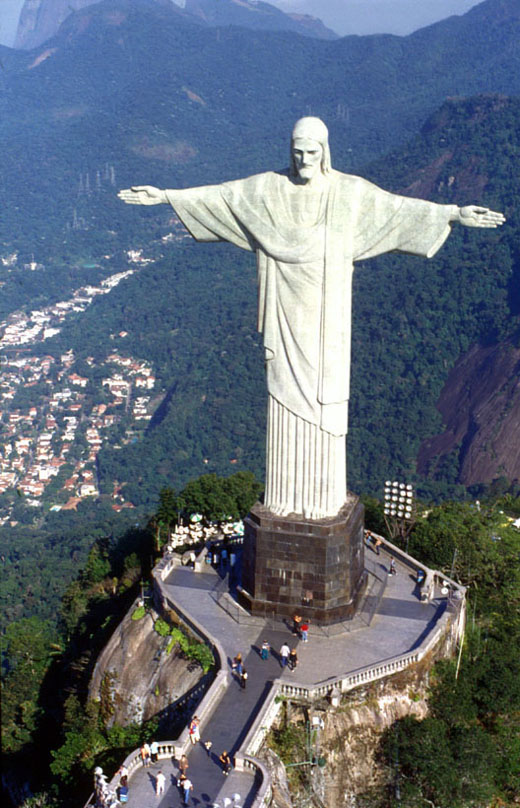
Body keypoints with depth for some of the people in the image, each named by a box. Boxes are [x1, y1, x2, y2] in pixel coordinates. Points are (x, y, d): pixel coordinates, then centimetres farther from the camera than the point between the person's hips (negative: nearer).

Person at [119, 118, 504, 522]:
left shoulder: (351, 191, -4)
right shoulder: (268, 188, 0)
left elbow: (401, 207, -6)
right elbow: (217, 195, 5)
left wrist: (455, 213, -14)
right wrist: (165, 196, 4)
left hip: (326, 314, -1)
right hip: (286, 313, 1)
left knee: (324, 401, 4)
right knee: (286, 396, 7)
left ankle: (324, 498, 18)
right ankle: (286, 495, 21)